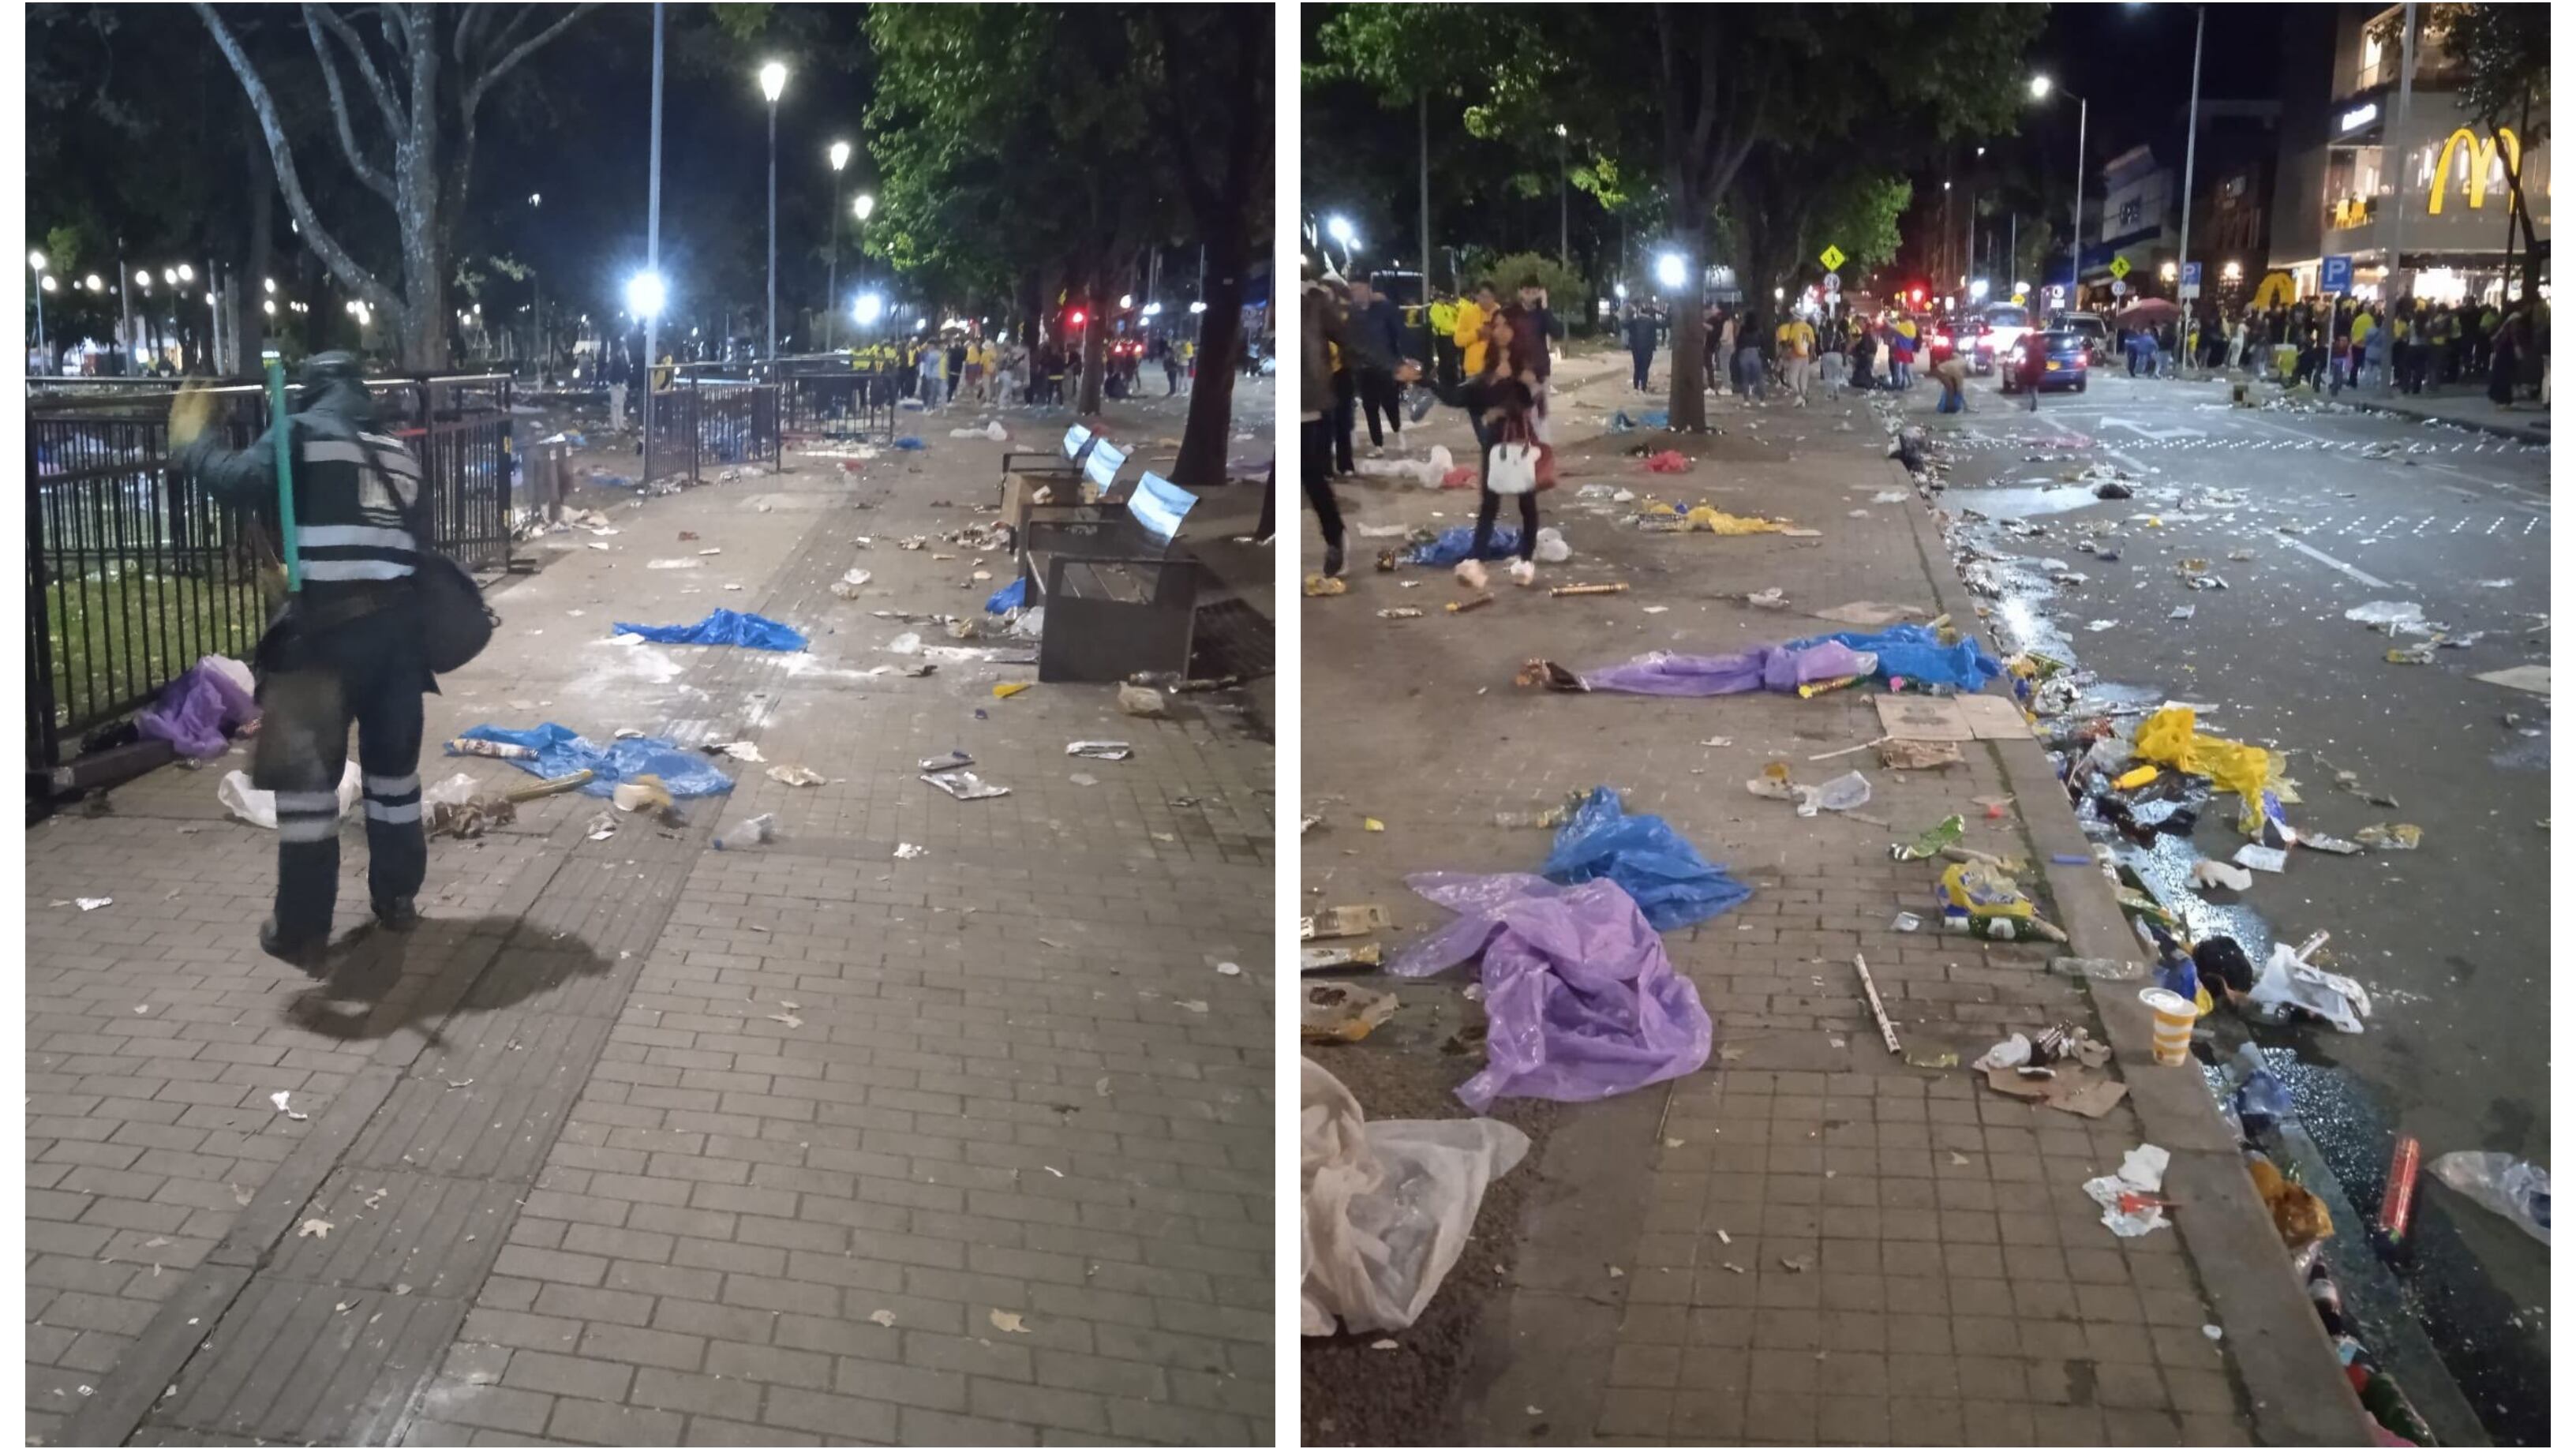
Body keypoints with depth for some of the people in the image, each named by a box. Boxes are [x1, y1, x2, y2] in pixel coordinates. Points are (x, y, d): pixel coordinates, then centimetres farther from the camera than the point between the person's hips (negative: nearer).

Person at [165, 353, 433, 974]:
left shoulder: (301, 432, -1)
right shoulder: (398, 452, 15)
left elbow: (243, 481, -15)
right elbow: (419, 526, 13)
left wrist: (193, 446, 1)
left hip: (328, 626, -5)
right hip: (399, 623, 5)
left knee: (306, 774, 0)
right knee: (393, 763, 18)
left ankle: (303, 933, 1)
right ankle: (396, 900, 27)